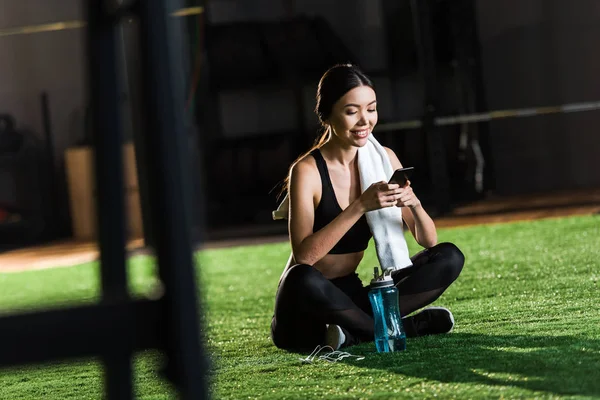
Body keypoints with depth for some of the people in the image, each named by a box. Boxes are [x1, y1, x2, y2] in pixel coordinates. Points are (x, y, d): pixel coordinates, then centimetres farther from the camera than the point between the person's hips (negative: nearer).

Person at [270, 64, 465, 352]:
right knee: (302, 279, -40)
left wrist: (414, 204, -20)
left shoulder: (384, 159, 1)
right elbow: (303, 256, -26)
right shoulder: (307, 171, -14)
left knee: (449, 258, -10)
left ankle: (355, 331, -20)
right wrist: (361, 206, -32)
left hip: (349, 297, 6)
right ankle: (405, 327, -22)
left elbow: (429, 242, 2)